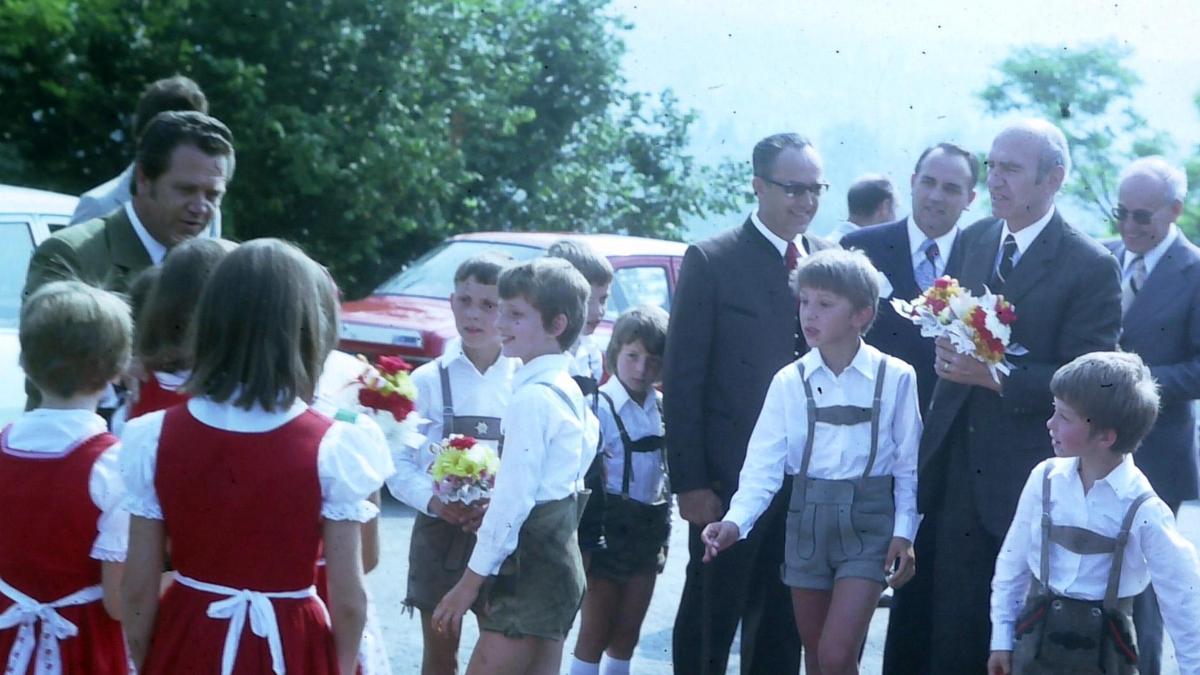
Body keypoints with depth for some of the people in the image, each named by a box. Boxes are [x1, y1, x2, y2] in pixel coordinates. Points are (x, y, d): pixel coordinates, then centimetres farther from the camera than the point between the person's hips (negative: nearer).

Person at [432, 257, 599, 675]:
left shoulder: (532, 398, -18)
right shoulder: (568, 390, 11)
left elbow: (514, 497, -20)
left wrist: (470, 581, -16)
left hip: (531, 562, -10)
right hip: (561, 557, 10)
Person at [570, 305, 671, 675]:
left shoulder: (663, 408, 5)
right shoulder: (601, 406, -13)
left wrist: (663, 533, 12)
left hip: (649, 526, 6)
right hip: (611, 524, -5)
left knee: (627, 631, 12)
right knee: (596, 631, 2)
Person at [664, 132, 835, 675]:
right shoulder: (712, 261, -6)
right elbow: (682, 380, -7)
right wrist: (690, 482, -12)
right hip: (730, 479, -4)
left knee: (783, 628, 12)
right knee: (710, 620, 5)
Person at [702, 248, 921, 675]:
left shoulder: (895, 377, -6)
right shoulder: (789, 381, -1)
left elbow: (907, 464, 0)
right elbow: (764, 464, -6)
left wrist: (904, 532, -6)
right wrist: (736, 521, -20)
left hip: (867, 519, -3)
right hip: (807, 519, 3)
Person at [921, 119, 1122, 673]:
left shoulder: (1091, 267, -11)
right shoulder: (973, 240, 9)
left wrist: (995, 376, -23)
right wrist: (948, 346, 0)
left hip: (1029, 478, -5)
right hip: (959, 469, 5)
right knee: (952, 630, 8)